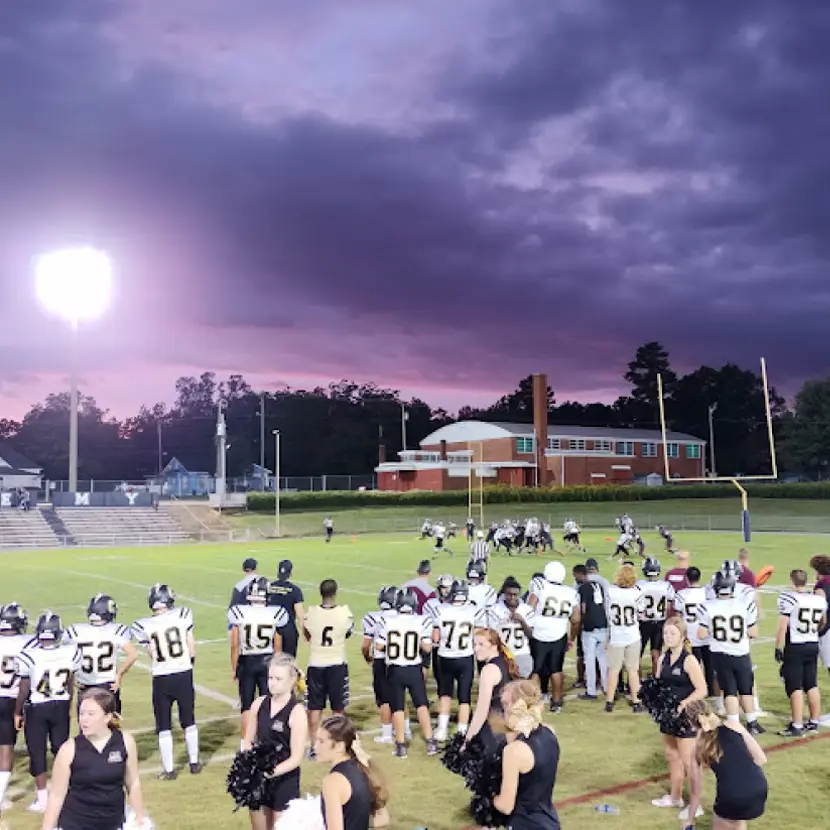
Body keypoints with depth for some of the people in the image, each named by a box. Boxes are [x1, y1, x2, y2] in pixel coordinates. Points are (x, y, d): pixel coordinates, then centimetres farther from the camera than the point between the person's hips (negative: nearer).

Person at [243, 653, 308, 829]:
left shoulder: (297, 712, -15)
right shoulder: (258, 704, -1)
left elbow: (296, 758, -16)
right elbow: (248, 741, 7)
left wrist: (270, 772, -26)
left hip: (284, 782, -5)